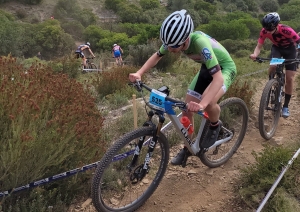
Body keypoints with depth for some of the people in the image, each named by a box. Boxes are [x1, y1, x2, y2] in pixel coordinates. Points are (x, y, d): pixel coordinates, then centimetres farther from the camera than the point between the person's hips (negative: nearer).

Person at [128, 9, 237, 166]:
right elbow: (157, 56, -2)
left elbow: (218, 78, -45)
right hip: (207, 67, 6)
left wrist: (202, 104, -58)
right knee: (187, 109, 0)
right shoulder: (176, 40, -20)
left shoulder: (199, 42, -40)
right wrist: (139, 73, -17)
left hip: (225, 68, -6)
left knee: (208, 102, -35)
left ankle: (215, 126, -1)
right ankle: (187, 147, 21)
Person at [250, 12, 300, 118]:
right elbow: (259, 46, -22)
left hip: (289, 49, -2)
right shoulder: (264, 31, -27)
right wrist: (255, 55, -44)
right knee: (272, 66, -32)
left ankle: (286, 106, 6)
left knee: (289, 79, -6)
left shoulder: (286, 30, -36)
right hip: (276, 48, 2)